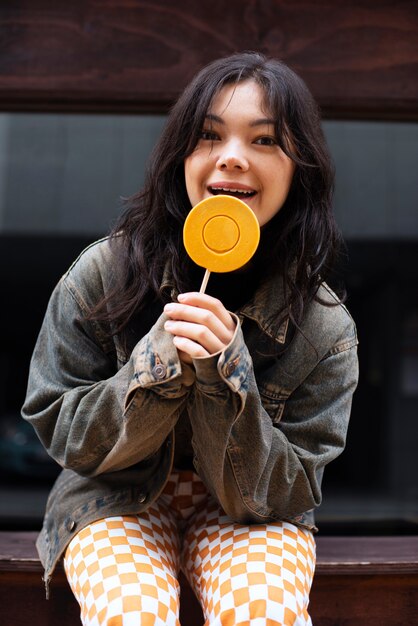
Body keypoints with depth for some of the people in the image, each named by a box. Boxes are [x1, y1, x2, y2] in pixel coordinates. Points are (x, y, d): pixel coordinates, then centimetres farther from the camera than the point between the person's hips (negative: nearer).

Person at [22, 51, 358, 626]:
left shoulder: (326, 330, -15)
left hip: (248, 514, 1)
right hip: (119, 499, 0)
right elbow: (60, 432, -10)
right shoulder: (101, 274, -15)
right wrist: (156, 367, -29)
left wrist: (226, 379, -31)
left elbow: (285, 490, -13)